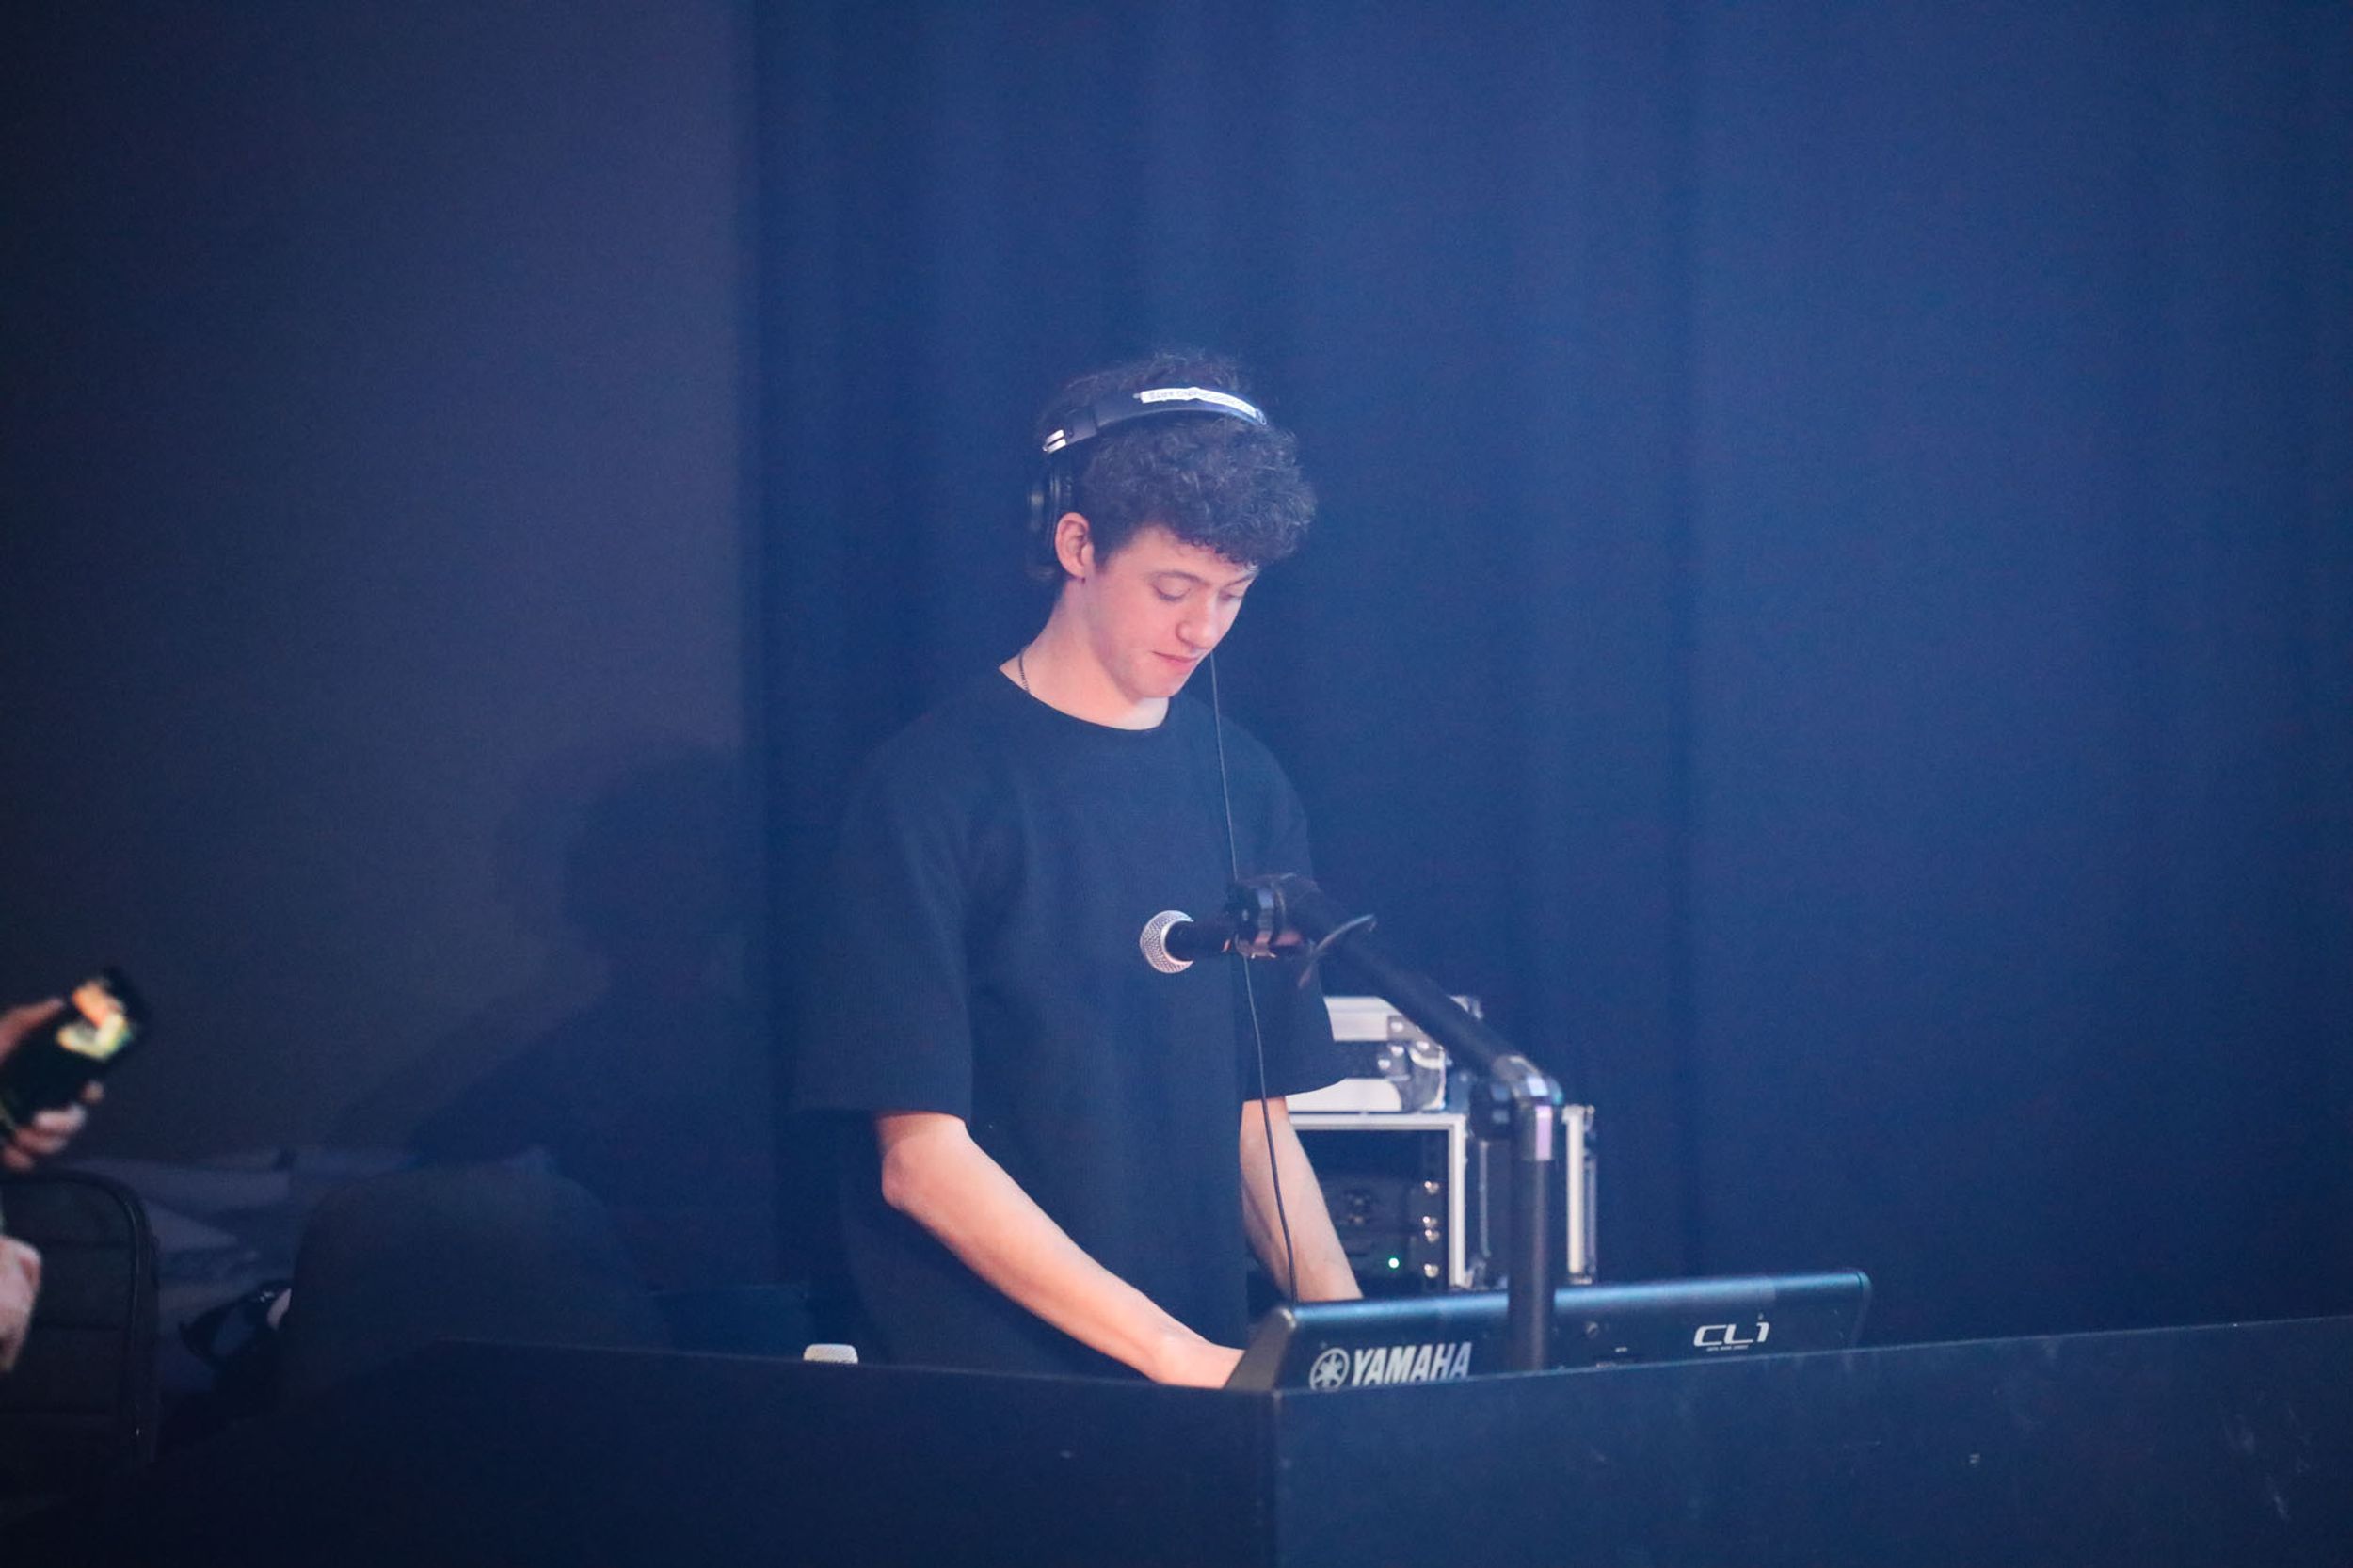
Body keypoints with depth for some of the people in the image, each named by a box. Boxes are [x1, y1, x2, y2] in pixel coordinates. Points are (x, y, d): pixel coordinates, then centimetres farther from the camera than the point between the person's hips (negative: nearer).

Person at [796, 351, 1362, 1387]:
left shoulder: (1242, 789, 11)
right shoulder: (934, 788, -7)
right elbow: (920, 1156, -12)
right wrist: (1175, 1355, -17)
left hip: (1210, 1375, 5)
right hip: (980, 1382, -5)